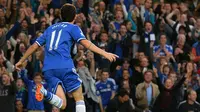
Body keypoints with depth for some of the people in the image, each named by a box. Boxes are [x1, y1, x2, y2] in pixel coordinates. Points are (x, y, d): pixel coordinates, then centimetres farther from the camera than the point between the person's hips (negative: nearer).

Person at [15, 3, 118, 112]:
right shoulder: (73, 28, 11)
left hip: (48, 69, 4)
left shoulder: (50, 28, 27)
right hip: (65, 67, -4)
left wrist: (21, 61, 38)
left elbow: (34, 46, 27)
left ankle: (45, 93, -31)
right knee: (79, 98, 8)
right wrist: (105, 53, -12)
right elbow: (86, 43, -6)